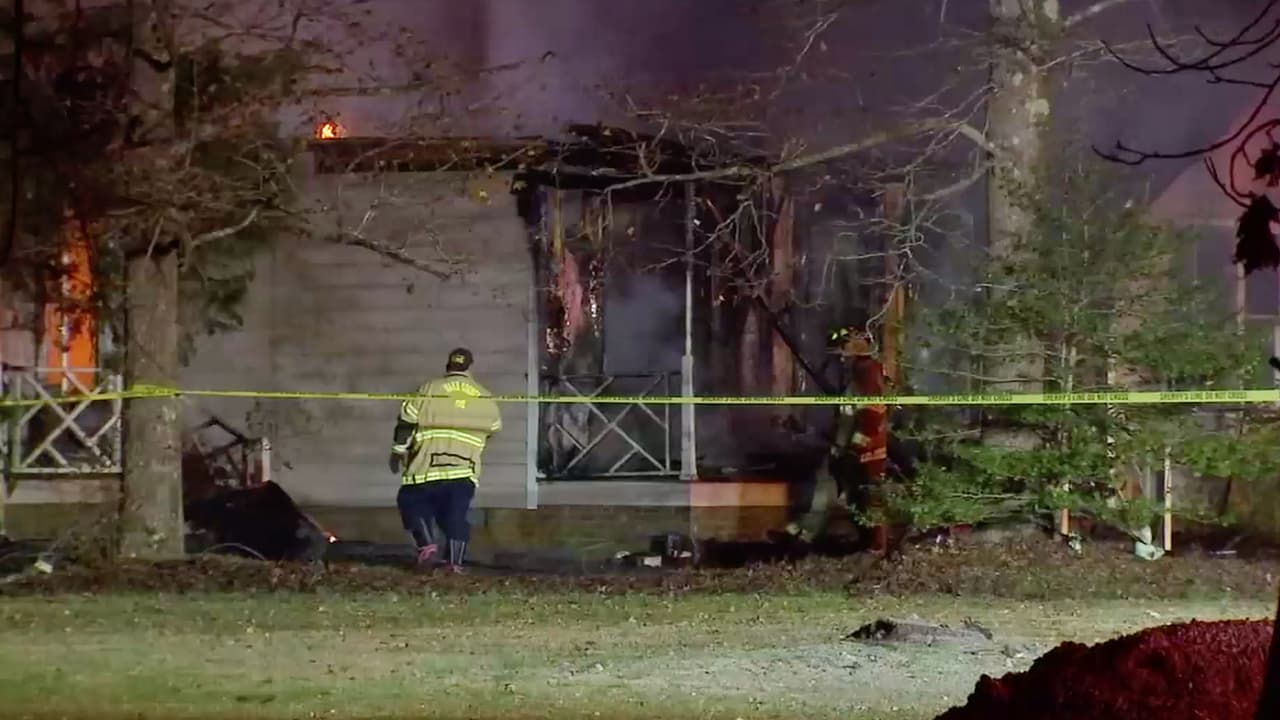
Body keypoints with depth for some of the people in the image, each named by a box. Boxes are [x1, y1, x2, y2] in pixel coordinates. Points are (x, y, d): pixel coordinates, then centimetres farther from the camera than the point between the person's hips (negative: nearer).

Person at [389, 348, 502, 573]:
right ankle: (455, 562, -1)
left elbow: (407, 420, 1)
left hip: (429, 466, -2)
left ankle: (426, 543, -7)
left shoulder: (430, 390, 2)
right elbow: (494, 428, 23)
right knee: (456, 514, 9)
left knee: (412, 503, 12)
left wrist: (398, 452, 11)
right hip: (465, 469, 2)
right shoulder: (485, 398, 10)